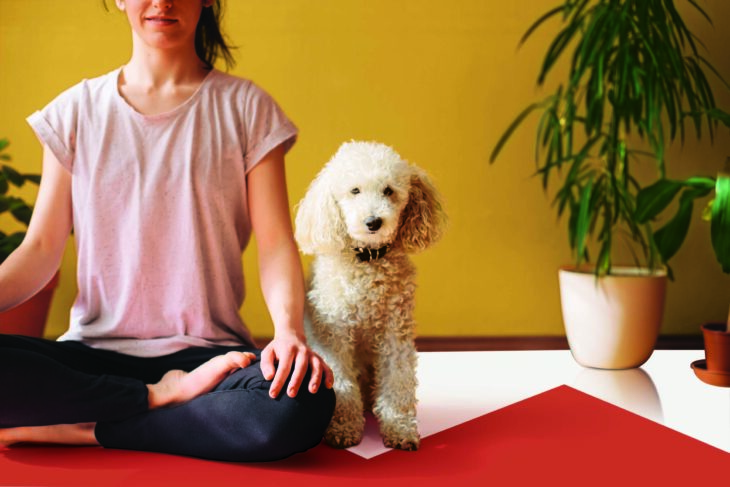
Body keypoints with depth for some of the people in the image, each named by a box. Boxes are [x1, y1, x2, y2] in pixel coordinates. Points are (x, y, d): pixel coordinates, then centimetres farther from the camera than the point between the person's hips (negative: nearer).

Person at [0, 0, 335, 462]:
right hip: (94, 349, 1)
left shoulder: (246, 107, 4)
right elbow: (41, 249, 5)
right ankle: (167, 397, -11)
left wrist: (289, 329, -24)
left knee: (304, 404, -33)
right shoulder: (76, 111, 9)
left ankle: (77, 430, -16)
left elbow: (276, 243, -4)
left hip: (207, 352, -1)